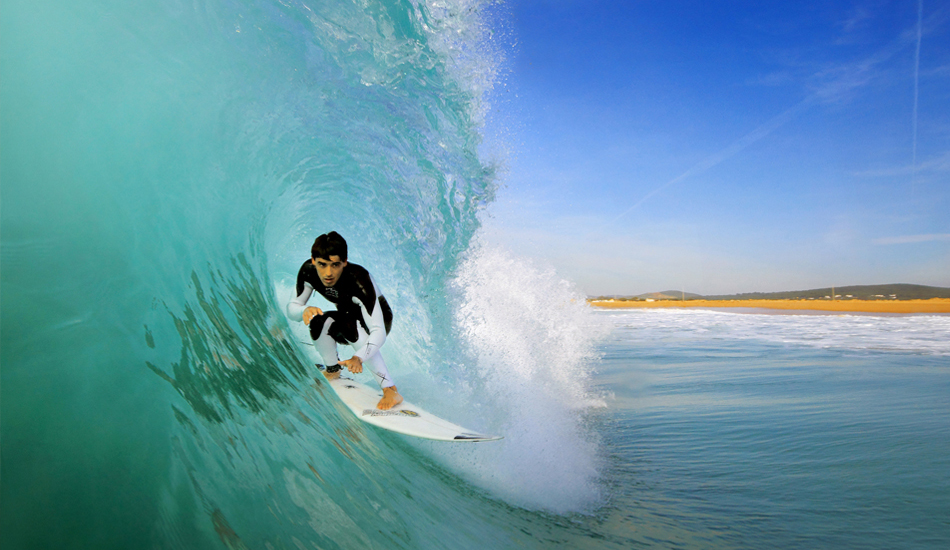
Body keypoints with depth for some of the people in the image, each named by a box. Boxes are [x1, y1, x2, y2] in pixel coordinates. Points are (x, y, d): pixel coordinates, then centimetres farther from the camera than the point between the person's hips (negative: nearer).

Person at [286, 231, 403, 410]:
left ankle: (391, 391, -33)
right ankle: (332, 370, 3)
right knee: (320, 321, -26)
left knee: (350, 327, -36)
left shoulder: (358, 280, -38)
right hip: (348, 318, 5)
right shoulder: (308, 271, -22)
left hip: (379, 320, -5)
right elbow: (292, 308, -10)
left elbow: (378, 332, -43)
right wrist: (305, 310, -35)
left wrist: (358, 358, -60)